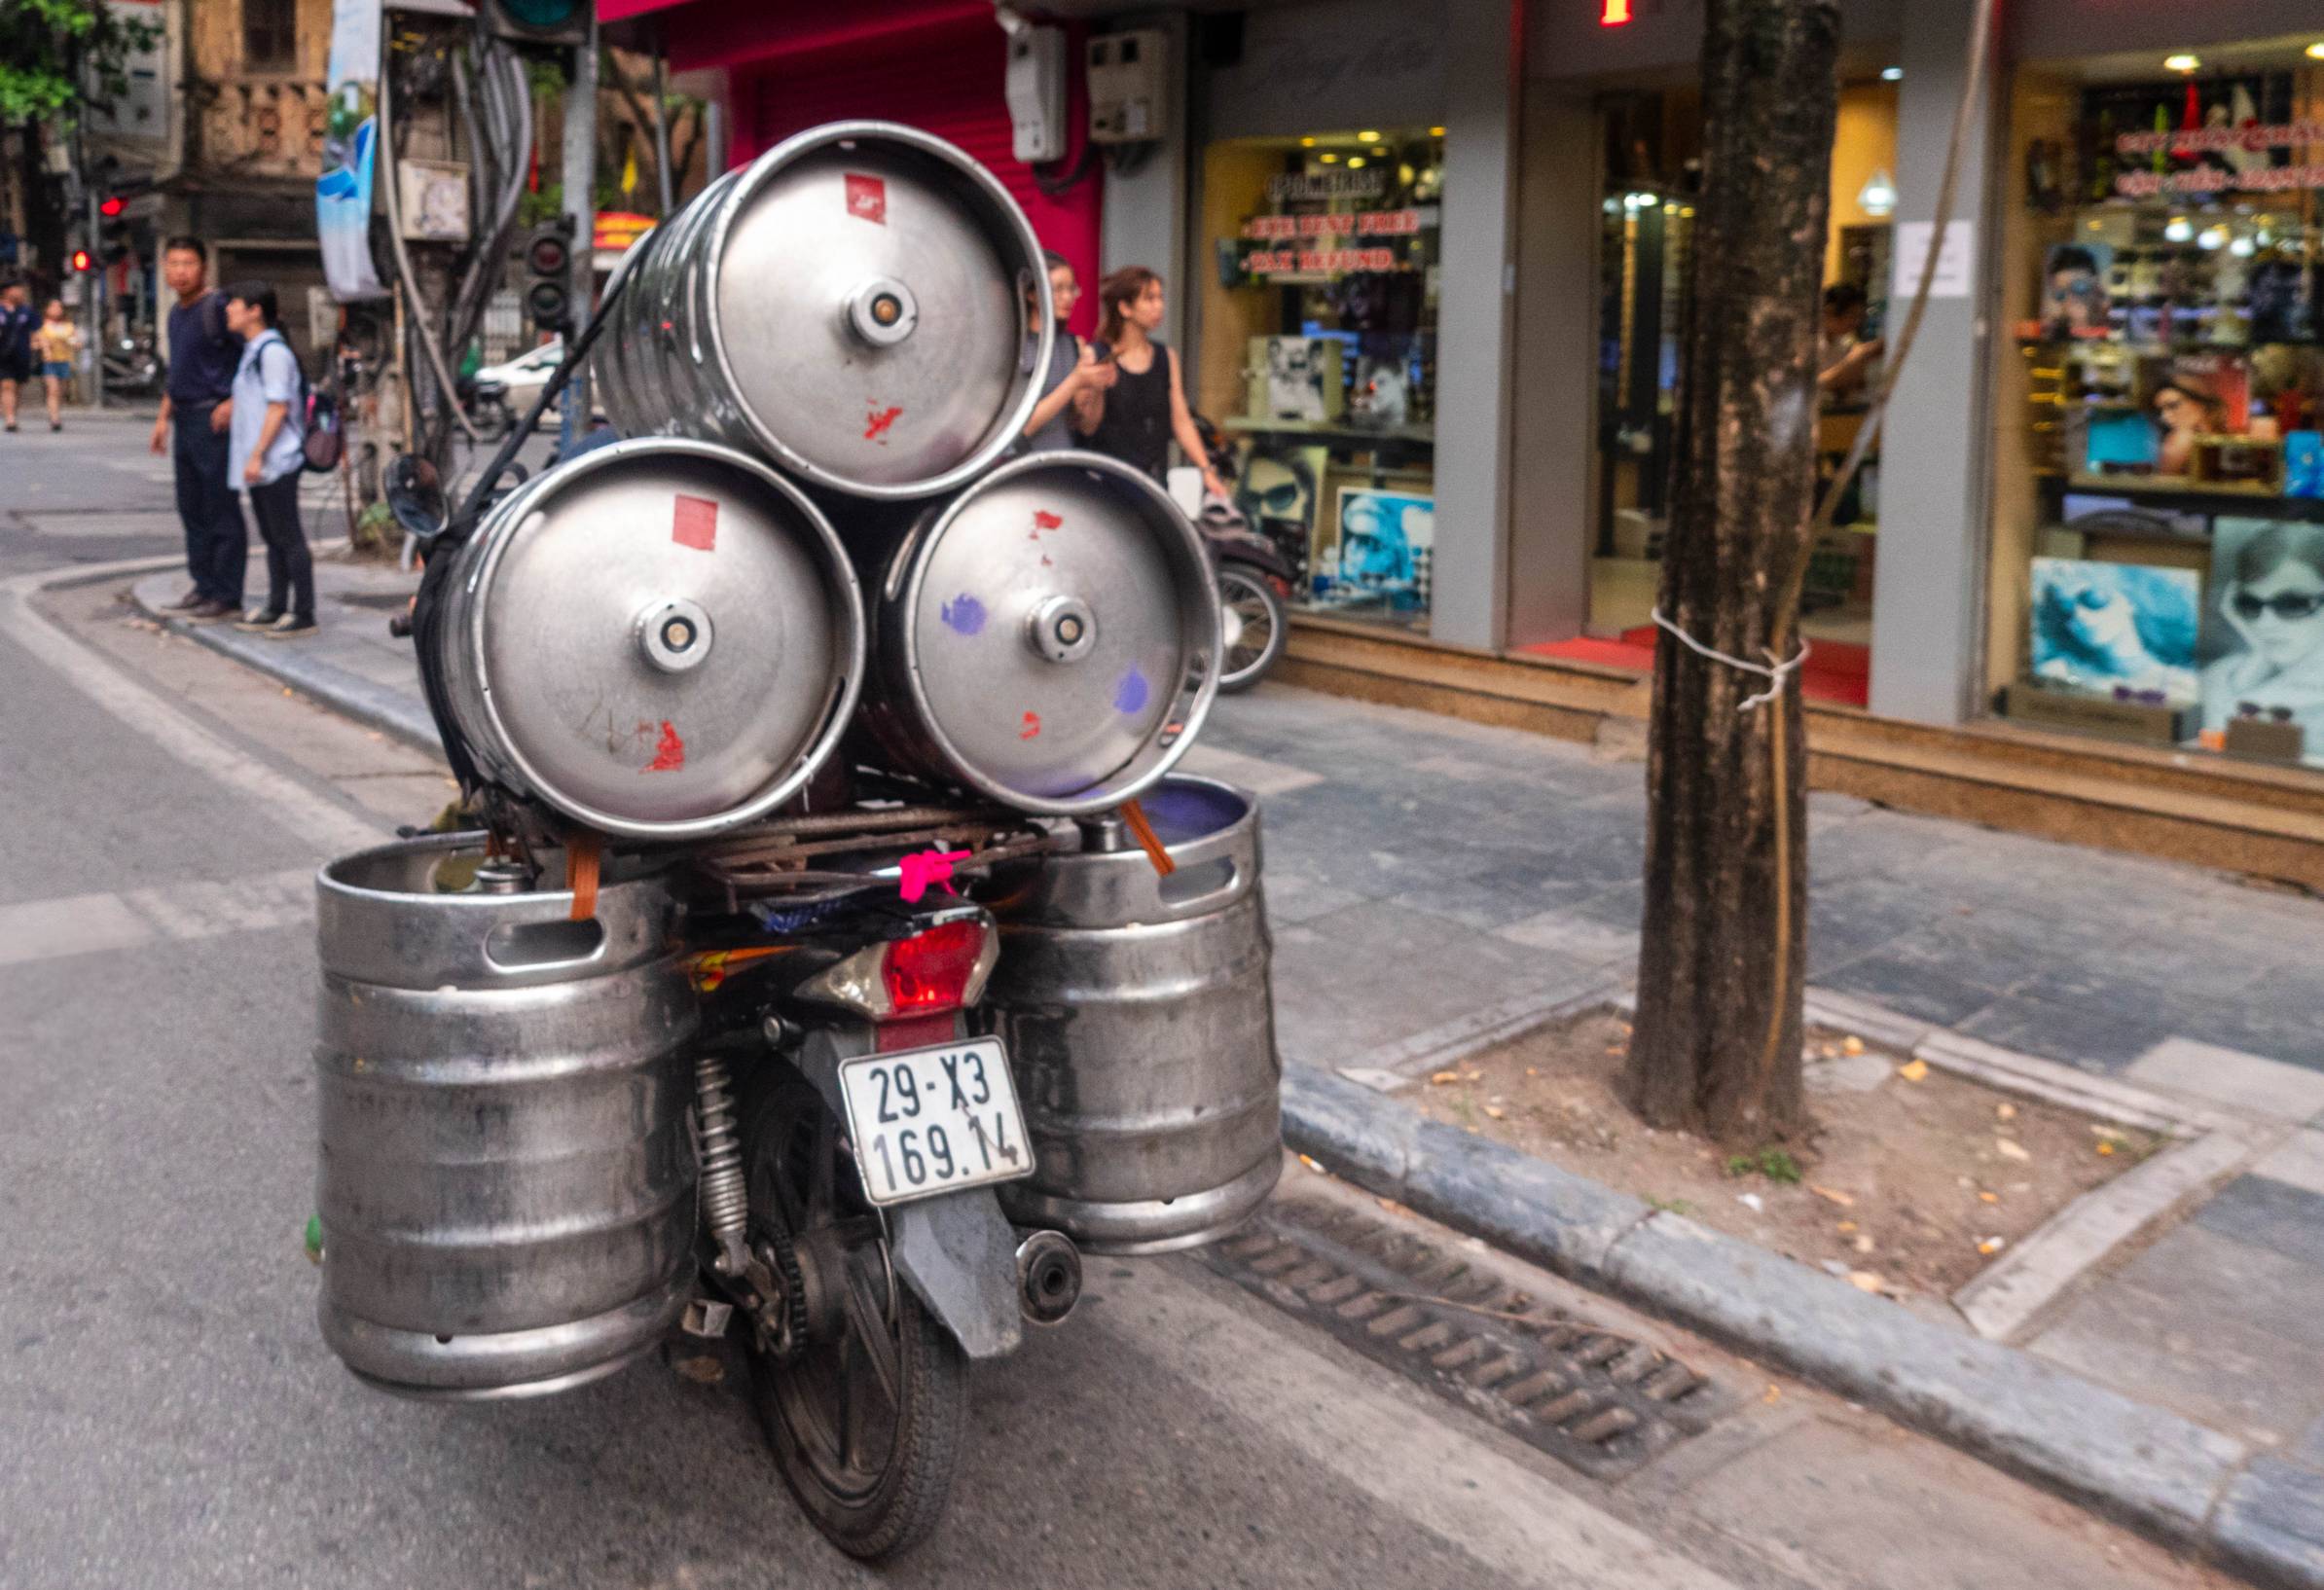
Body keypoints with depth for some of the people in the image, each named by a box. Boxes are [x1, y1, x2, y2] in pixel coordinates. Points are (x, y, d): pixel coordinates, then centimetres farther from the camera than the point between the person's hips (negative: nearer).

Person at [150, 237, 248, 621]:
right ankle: (204, 586, 22)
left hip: (214, 420, -9)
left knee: (221, 511, -5)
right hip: (185, 420, 9)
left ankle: (227, 596, 0)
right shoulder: (176, 313, 16)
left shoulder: (216, 309, -12)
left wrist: (234, 402, -21)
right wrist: (164, 417, 22)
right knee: (192, 509, 13)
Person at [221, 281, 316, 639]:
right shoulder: (251, 350, 17)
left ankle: (303, 614, -3)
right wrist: (251, 458, 20)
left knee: (288, 537, -6)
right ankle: (276, 608, 21)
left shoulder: (273, 351, -13)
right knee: (272, 538, 14)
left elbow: (279, 408, -18)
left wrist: (257, 455, -20)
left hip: (276, 462, -10)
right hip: (259, 463, 10)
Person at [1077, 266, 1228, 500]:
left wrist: (1206, 470, 3)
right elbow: (1086, 427, -5)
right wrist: (1098, 389, -22)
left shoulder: (1167, 358, 11)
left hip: (1155, 477, 4)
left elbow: (1181, 421, 11)